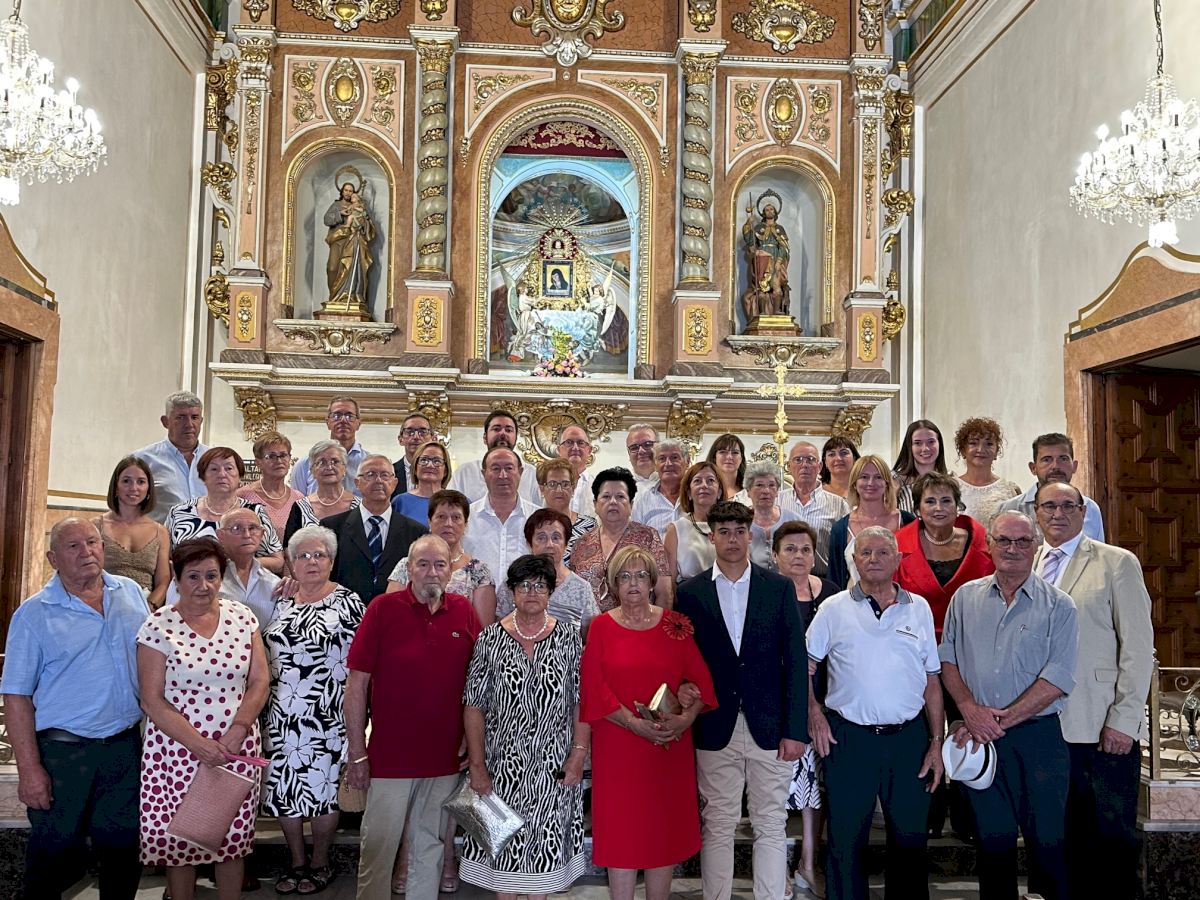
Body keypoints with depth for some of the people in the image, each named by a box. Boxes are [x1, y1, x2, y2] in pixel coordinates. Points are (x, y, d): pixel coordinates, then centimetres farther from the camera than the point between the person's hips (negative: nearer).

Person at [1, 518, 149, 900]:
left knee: (123, 846, 13)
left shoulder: (132, 593, 4)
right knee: (53, 851, 10)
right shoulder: (34, 614, -7)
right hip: (62, 752, -3)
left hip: (126, 745, 3)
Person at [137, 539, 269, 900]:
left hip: (236, 748, 2)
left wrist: (236, 733, -11)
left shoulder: (242, 617, 2)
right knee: (179, 838, 6)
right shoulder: (158, 627, -6)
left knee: (234, 836, 8)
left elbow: (260, 682, 2)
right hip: (177, 750, -2)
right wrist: (199, 744, -16)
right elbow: (153, 700, -8)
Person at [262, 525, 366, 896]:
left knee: (323, 784, 2)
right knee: (283, 784, 8)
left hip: (327, 713, -4)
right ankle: (297, 861, 26)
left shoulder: (348, 602, -5)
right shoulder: (281, 602, 9)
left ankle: (320, 864, 21)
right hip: (281, 714, 4)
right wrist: (261, 700, 12)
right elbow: (266, 653, 17)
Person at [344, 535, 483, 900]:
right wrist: (357, 753, -7)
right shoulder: (383, 609, -8)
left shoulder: (464, 611, 1)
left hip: (445, 758, 3)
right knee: (378, 847, 6)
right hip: (389, 756, -3)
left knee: (431, 848, 17)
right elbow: (357, 683, -7)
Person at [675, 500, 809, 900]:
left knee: (771, 827, 8)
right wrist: (688, 723, -3)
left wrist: (795, 729, -4)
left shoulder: (780, 588, 3)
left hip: (770, 728, 0)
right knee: (718, 827, 9)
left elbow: (795, 661, 0)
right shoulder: (691, 592, 3)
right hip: (716, 730, 0)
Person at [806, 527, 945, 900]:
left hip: (909, 738, 2)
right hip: (849, 738, -2)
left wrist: (937, 743, 4)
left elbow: (932, 681, 8)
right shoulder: (834, 609, 1)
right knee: (846, 841, 8)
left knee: (911, 839, 10)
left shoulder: (919, 608, 7)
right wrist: (813, 712, -12)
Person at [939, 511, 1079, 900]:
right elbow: (948, 659, 8)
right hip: (978, 737, 3)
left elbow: (1057, 679, -9)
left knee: (1046, 839, 3)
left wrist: (1000, 721, -14)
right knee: (992, 836, 12)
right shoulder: (965, 597, 7)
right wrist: (970, 709, -8)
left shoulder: (1058, 606, -2)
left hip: (1038, 736, -2)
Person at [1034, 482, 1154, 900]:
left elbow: (1138, 646, -5)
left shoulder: (1117, 563, -1)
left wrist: (1124, 720, -10)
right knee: (1067, 834, 12)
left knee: (1113, 834, 3)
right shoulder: (1026, 566, 10)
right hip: (1050, 724, 4)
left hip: (1107, 729, -3)